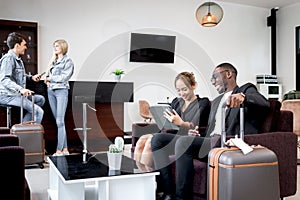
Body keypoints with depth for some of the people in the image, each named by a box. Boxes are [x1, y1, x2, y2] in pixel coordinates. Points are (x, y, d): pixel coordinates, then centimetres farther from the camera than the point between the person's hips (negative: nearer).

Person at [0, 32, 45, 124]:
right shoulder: (8, 58, -16)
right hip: (8, 96, -11)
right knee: (38, 112, -18)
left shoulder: (18, 59, 16)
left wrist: (31, 77, 12)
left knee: (40, 99, 18)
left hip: (17, 94, 11)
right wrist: (20, 89, -42)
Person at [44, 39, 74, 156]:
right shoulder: (53, 61, 19)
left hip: (61, 91, -6)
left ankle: (59, 150, -10)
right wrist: (47, 79, -4)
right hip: (51, 91, 7)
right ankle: (65, 149, 10)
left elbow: (64, 77, -11)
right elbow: (48, 74, 17)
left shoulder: (68, 61, -1)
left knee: (60, 121, -11)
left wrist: (50, 78, -4)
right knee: (58, 121, 5)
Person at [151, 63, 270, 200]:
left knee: (183, 142, -33)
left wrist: (242, 96, -31)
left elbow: (265, 104, -10)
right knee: (158, 139, -7)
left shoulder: (247, 89, 11)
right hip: (209, 141, 8)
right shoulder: (216, 102, 33)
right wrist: (198, 137, 6)